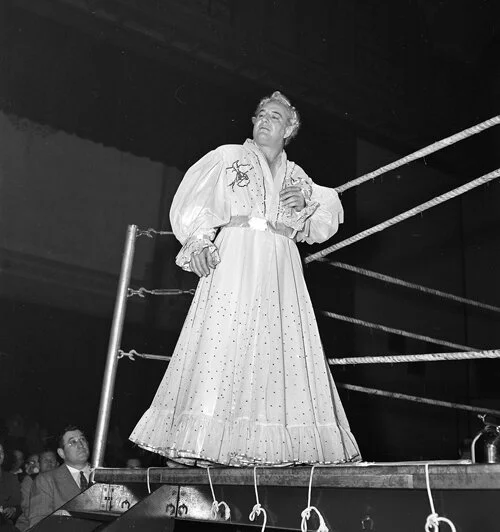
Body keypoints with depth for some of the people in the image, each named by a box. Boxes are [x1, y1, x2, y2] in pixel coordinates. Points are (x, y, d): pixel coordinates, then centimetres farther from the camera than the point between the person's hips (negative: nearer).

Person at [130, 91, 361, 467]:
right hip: (234, 260, -4)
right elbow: (191, 202, 5)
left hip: (282, 270, 4)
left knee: (282, 347, -6)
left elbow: (327, 221, 19)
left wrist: (306, 203, 0)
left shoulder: (296, 176, 24)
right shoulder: (227, 157, 14)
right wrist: (200, 240, -11)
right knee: (223, 341, -14)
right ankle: (204, 444, -14)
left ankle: (277, 445, -6)